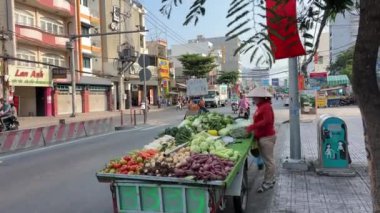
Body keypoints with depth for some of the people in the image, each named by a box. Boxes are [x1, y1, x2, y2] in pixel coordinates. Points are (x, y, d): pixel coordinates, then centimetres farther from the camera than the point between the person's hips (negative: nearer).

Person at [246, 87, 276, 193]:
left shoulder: (266, 106, -16)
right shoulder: (260, 106, 12)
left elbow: (266, 121, -25)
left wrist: (252, 127, -23)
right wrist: (252, 127, 3)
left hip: (267, 137, -10)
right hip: (261, 136, 10)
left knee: (268, 160, 0)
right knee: (266, 160, 17)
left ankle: (268, 182, 8)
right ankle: (270, 179, 29)